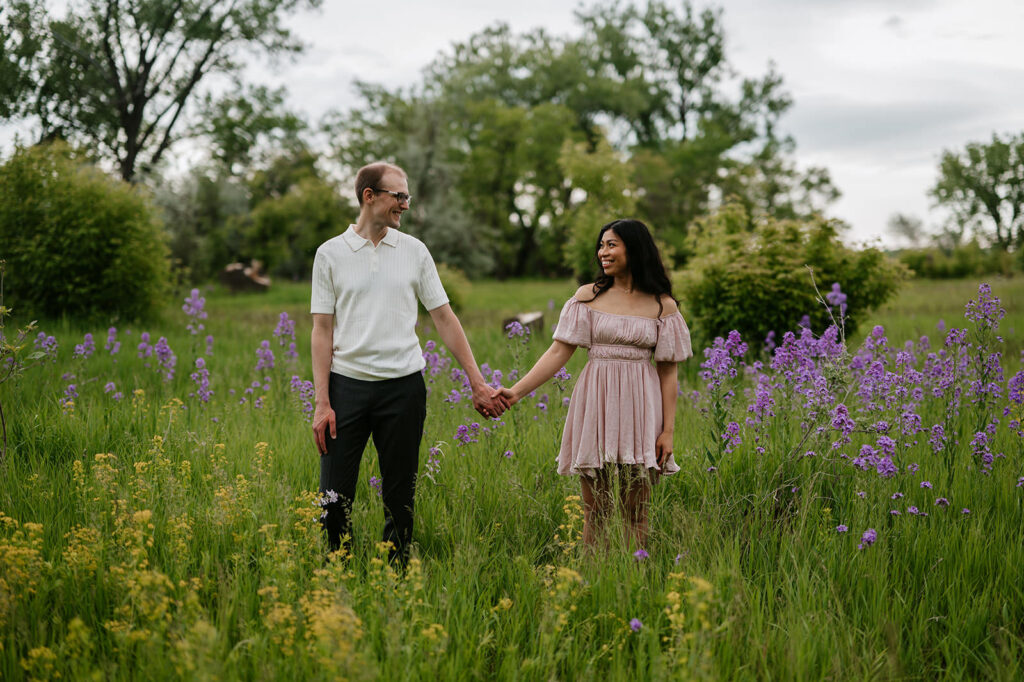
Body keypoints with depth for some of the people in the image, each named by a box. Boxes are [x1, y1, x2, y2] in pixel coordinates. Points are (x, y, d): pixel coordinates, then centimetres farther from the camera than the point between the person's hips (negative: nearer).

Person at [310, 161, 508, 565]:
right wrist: (321, 403, -7)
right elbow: (323, 331, 1)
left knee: (400, 497, 6)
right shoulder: (331, 254, 2)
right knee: (335, 496, -3)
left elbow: (445, 319, 9)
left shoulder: (414, 251, 7)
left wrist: (478, 383, 4)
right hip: (347, 383, -1)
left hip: (403, 385, 2)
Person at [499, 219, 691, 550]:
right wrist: (516, 391, -8)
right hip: (595, 401, 1)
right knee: (594, 512, 3)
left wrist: (668, 430, -1)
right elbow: (559, 351, 2)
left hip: (640, 406, 0)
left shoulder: (662, 305, 3)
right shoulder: (588, 296, 4)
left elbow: (668, 371, 4)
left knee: (636, 513, 3)